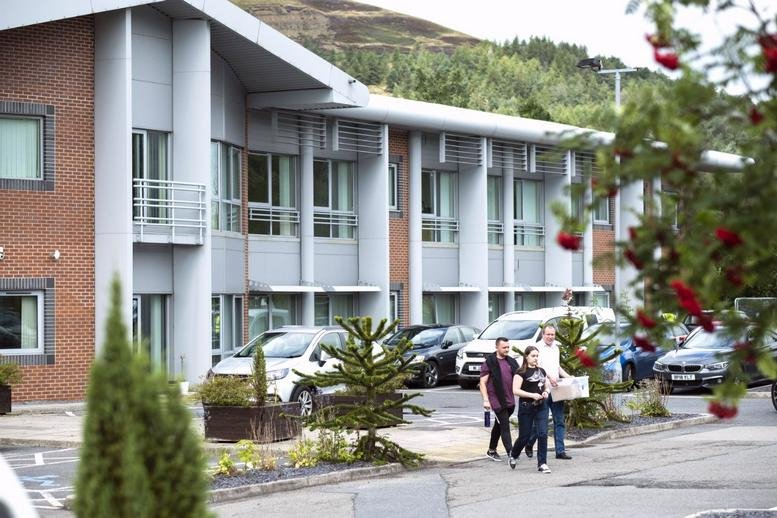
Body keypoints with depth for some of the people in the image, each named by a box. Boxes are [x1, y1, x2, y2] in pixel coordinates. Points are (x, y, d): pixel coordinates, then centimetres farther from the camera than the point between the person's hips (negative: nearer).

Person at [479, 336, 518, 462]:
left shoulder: (511, 362, 10)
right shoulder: (489, 362, -8)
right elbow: (483, 383, -9)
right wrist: (485, 400, -17)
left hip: (509, 400, 6)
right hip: (496, 400, -6)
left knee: (499, 425, 18)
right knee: (505, 426, -10)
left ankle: (491, 451, 31)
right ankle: (510, 454, -12)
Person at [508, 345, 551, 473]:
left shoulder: (542, 371, 12)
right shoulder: (522, 372, -6)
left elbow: (546, 387, 24)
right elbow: (515, 390, -14)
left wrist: (546, 393, 0)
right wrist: (532, 395, -22)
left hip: (541, 407, 4)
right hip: (526, 407, -4)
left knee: (543, 434, -8)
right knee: (525, 437, 6)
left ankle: (542, 464, -3)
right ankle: (513, 455, 34)